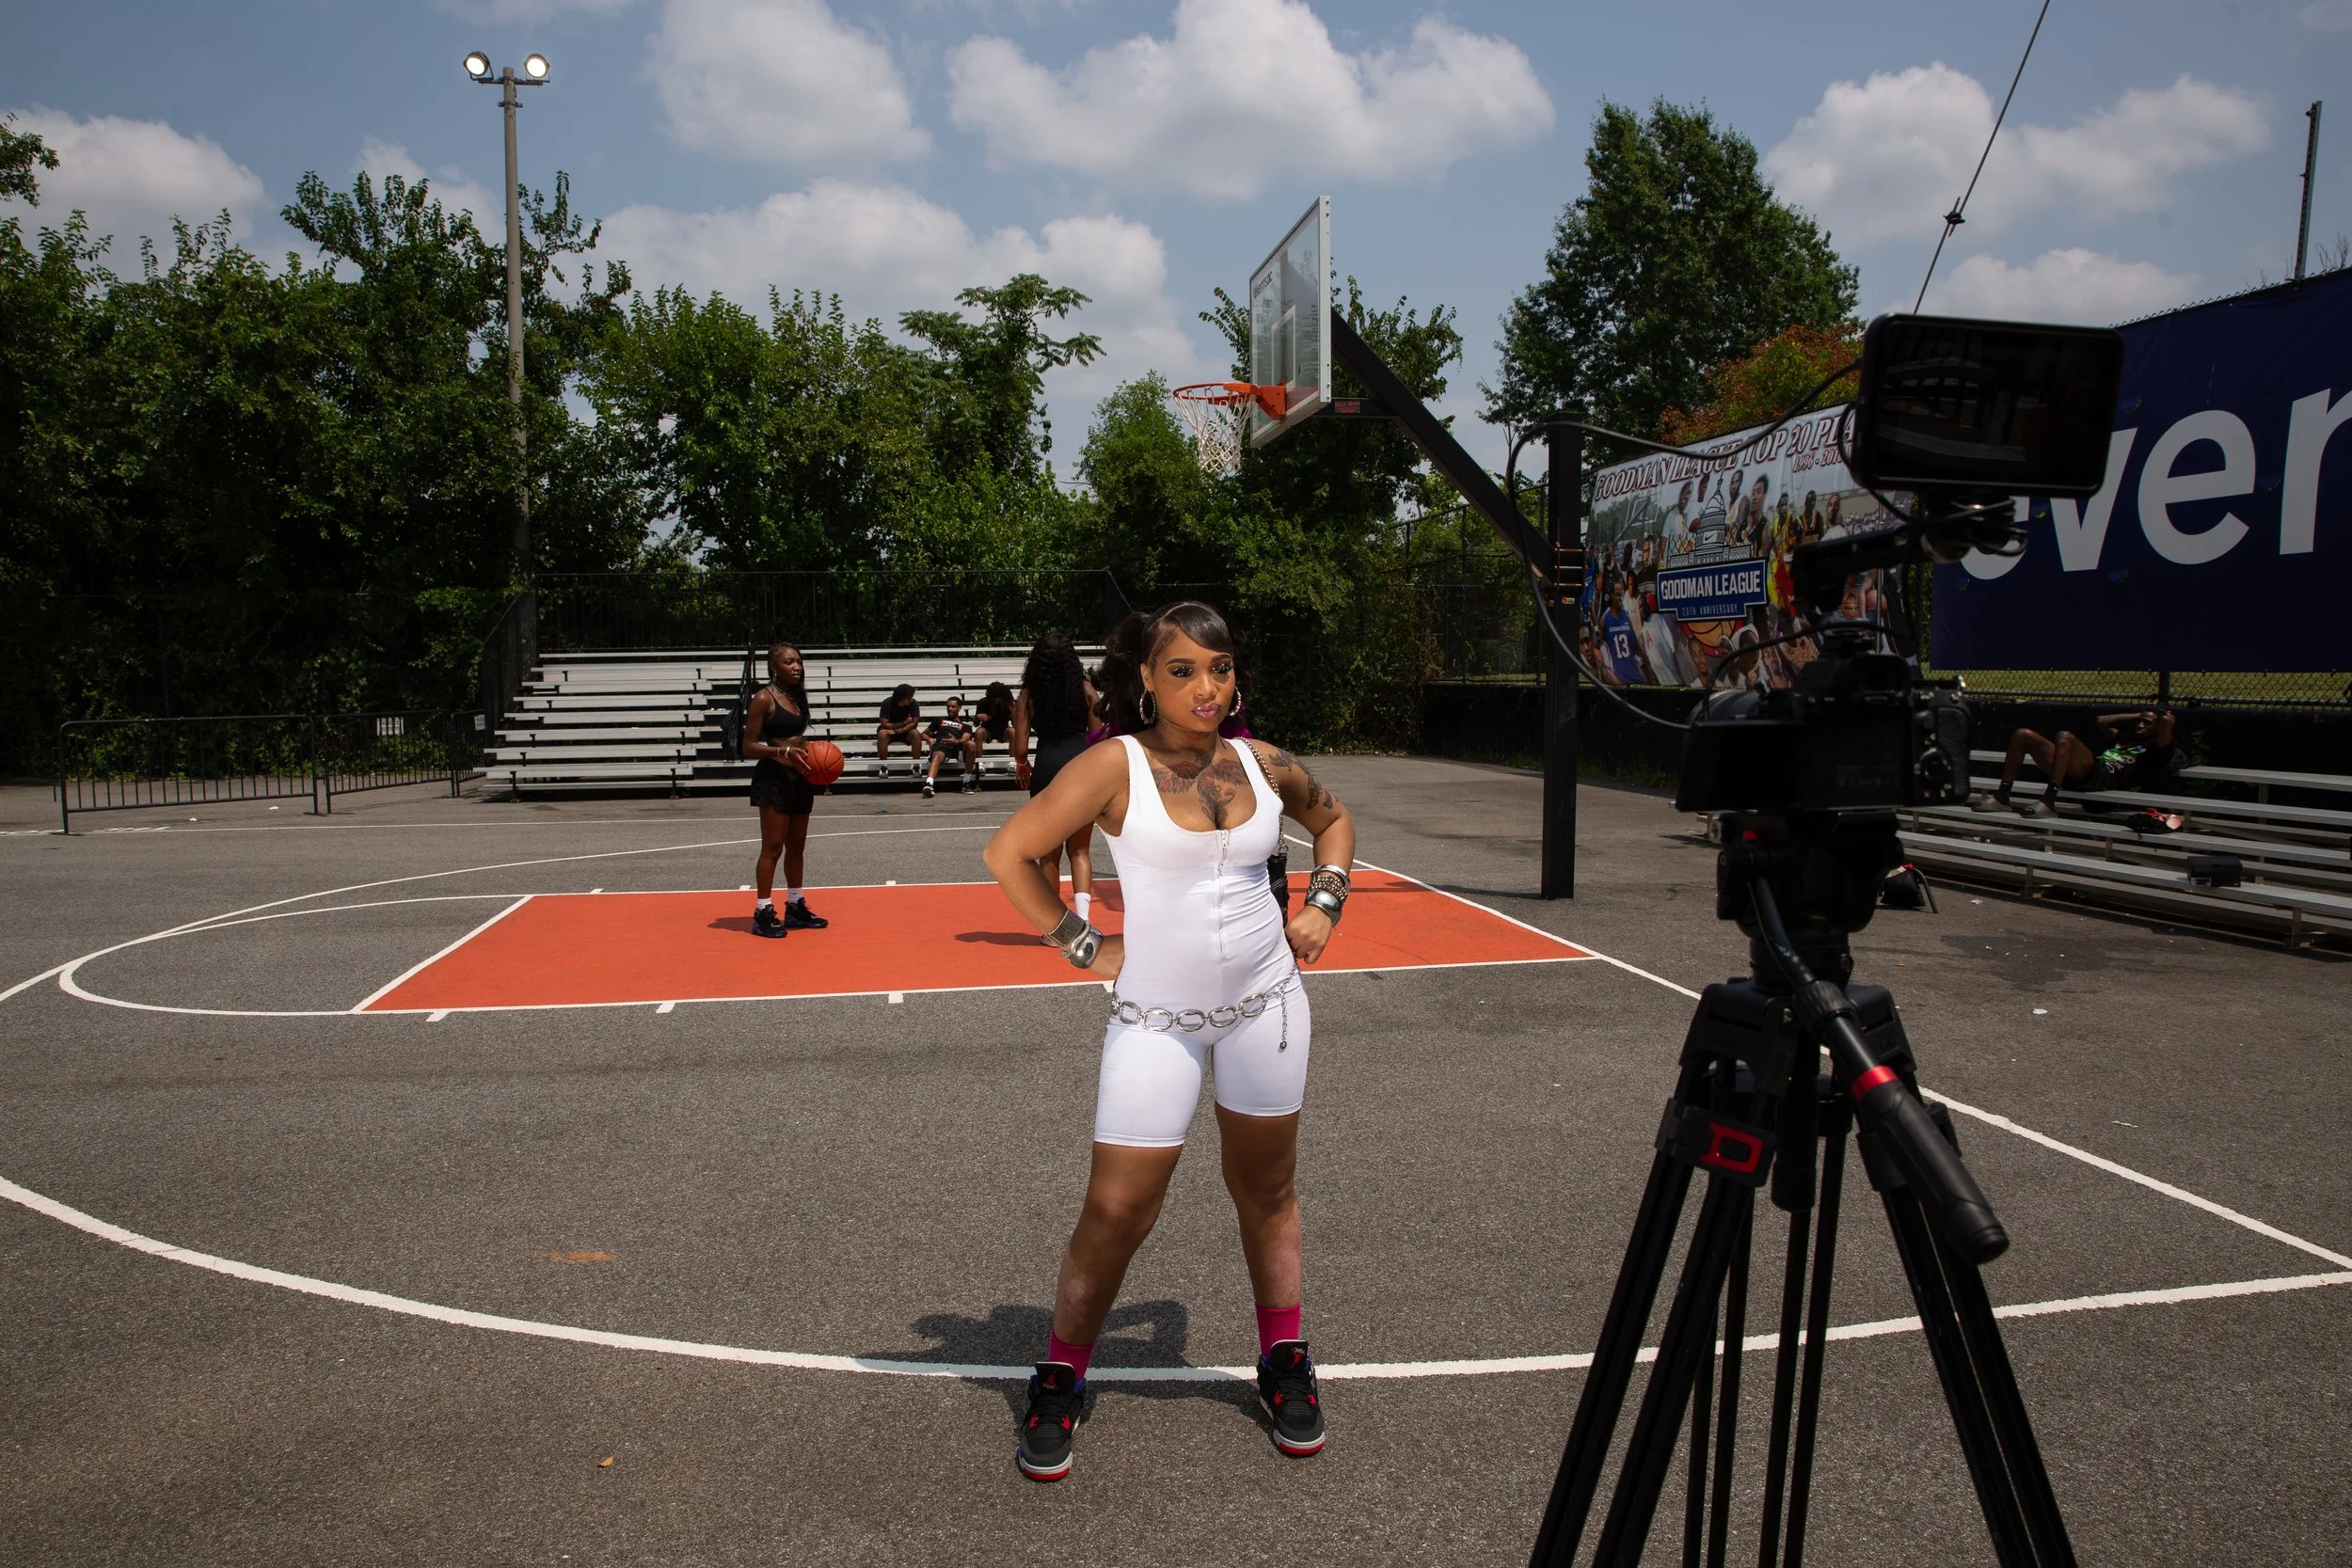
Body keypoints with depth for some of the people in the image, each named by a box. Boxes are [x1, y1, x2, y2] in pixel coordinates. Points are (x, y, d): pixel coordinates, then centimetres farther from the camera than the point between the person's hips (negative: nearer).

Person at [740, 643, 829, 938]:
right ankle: (763, 913, -1)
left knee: (797, 846, 14)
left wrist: (813, 754, 3)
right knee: (773, 846, -7)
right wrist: (783, 751, -25)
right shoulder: (764, 698, -11)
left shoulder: (798, 696, 12)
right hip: (774, 777, -8)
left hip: (799, 777, 8)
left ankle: (795, 907, 24)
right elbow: (748, 747, -13)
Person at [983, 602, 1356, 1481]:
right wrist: (1082, 946, -9)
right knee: (1116, 1211, -1)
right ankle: (1061, 1382, 21)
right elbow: (1008, 853, -11)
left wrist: (1324, 901, 6)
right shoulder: (1117, 766, -12)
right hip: (1156, 1014, -3)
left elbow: (1334, 818, 20)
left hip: (1265, 1001, 4)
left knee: (1266, 1192, 15)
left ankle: (1283, 1365, 33)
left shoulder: (1262, 763, 0)